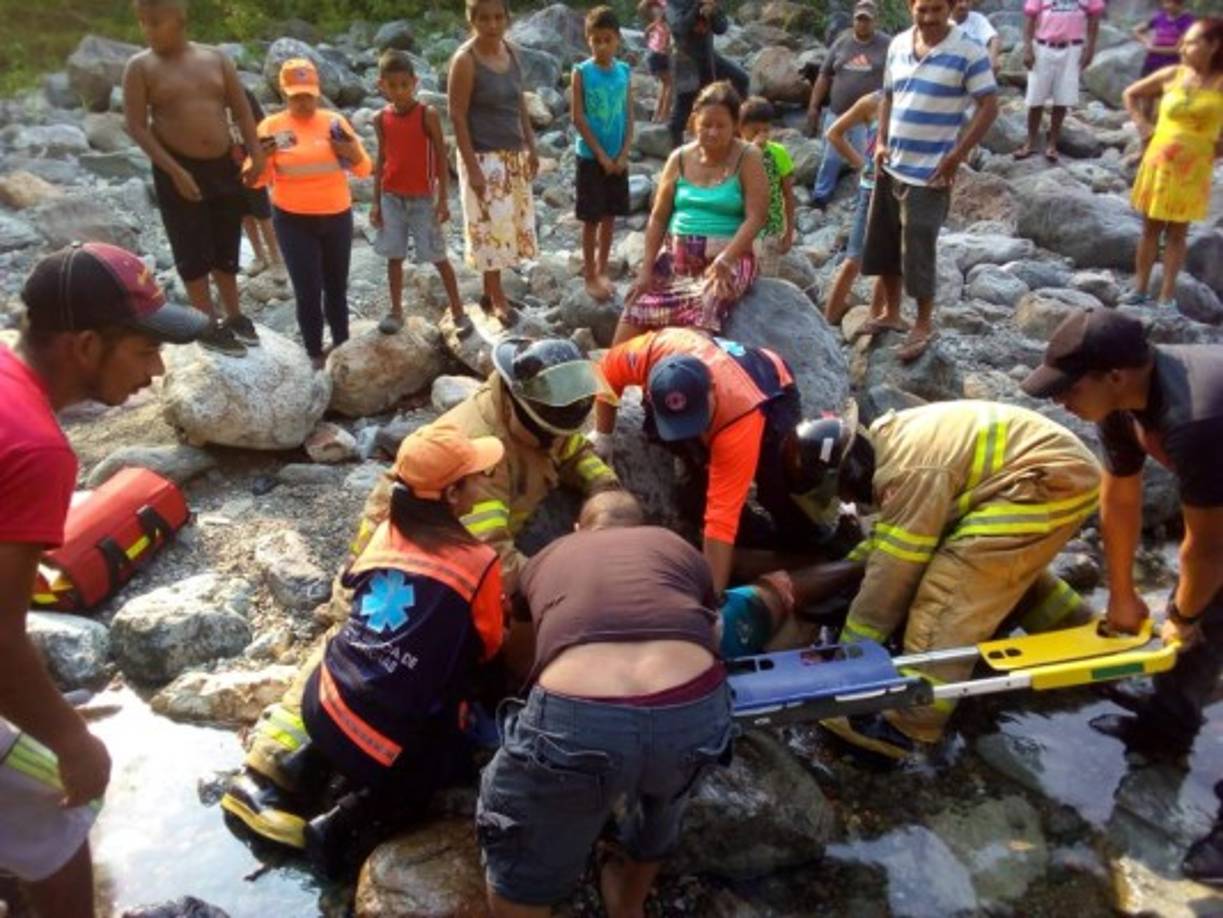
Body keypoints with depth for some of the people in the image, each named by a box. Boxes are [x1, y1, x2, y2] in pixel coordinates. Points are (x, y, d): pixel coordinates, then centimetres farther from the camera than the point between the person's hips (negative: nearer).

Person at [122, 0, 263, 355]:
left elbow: (242, 111, 8)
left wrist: (256, 156, -4)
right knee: (193, 252, 1)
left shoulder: (216, 58, 4)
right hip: (178, 171, -3)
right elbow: (136, 126, -9)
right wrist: (175, 171, -17)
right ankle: (209, 326, 11)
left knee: (226, 247, 13)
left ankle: (233, 315, 27)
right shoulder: (140, 67, -5)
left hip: (224, 167, 4)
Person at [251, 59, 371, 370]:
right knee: (308, 291, -5)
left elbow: (364, 170, 1)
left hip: (337, 216, 3)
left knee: (336, 287, 14)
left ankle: (342, 347, 28)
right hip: (294, 220, -2)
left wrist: (353, 152, -20)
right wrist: (262, 157, -25)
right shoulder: (271, 125, -5)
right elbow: (258, 179, -5)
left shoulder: (334, 121, 1)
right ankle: (315, 355, 7)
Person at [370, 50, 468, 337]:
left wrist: (443, 198, -11)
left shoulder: (428, 114, -9)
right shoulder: (381, 119, 2)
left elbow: (440, 157, -7)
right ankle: (396, 312, 20)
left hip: (422, 197, -4)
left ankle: (458, 312, 8)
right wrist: (376, 201, 6)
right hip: (391, 198, 4)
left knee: (438, 257, 0)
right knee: (394, 256, 9)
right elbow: (382, 160, 8)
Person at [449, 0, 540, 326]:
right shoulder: (465, 60, -15)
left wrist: (531, 146, 11)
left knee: (513, 223, 12)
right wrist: (472, 167, -19)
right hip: (484, 157, -7)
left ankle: (490, 291, 25)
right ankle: (497, 298, 13)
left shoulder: (511, 52, 5)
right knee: (491, 225, 0)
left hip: (514, 154, 7)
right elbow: (457, 116, -15)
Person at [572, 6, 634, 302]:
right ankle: (590, 276, 13)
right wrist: (601, 154, -13)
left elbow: (629, 116, 3)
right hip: (590, 157, -4)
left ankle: (602, 271, 24)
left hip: (617, 158, 4)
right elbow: (577, 117, -11)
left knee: (610, 216, 11)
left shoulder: (624, 71, 2)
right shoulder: (581, 72, -9)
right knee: (592, 218, 2)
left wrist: (623, 154, -6)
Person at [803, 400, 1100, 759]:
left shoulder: (909, 470, -22)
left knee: (949, 589, -18)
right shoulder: (891, 439, 7)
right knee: (1009, 567, 29)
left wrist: (847, 653, -11)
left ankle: (905, 725, -20)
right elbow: (891, 536, 20)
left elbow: (892, 573, -19)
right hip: (1068, 471, 11)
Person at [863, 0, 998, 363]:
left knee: (919, 250, -2)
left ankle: (924, 325, 14)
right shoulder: (898, 45, 6)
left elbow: (989, 106, -12)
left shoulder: (969, 52, -12)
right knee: (882, 243, 14)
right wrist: (881, 142, 4)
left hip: (930, 172, -6)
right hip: (891, 166, 6)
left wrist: (957, 155, -17)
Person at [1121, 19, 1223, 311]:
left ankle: (1167, 298, 9)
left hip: (1193, 171, -2)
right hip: (1158, 164, 2)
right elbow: (1131, 94, 12)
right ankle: (1139, 290, 17)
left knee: (1176, 233, 5)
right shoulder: (1171, 75, -2)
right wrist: (1143, 126, 4)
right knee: (1150, 229, 9)